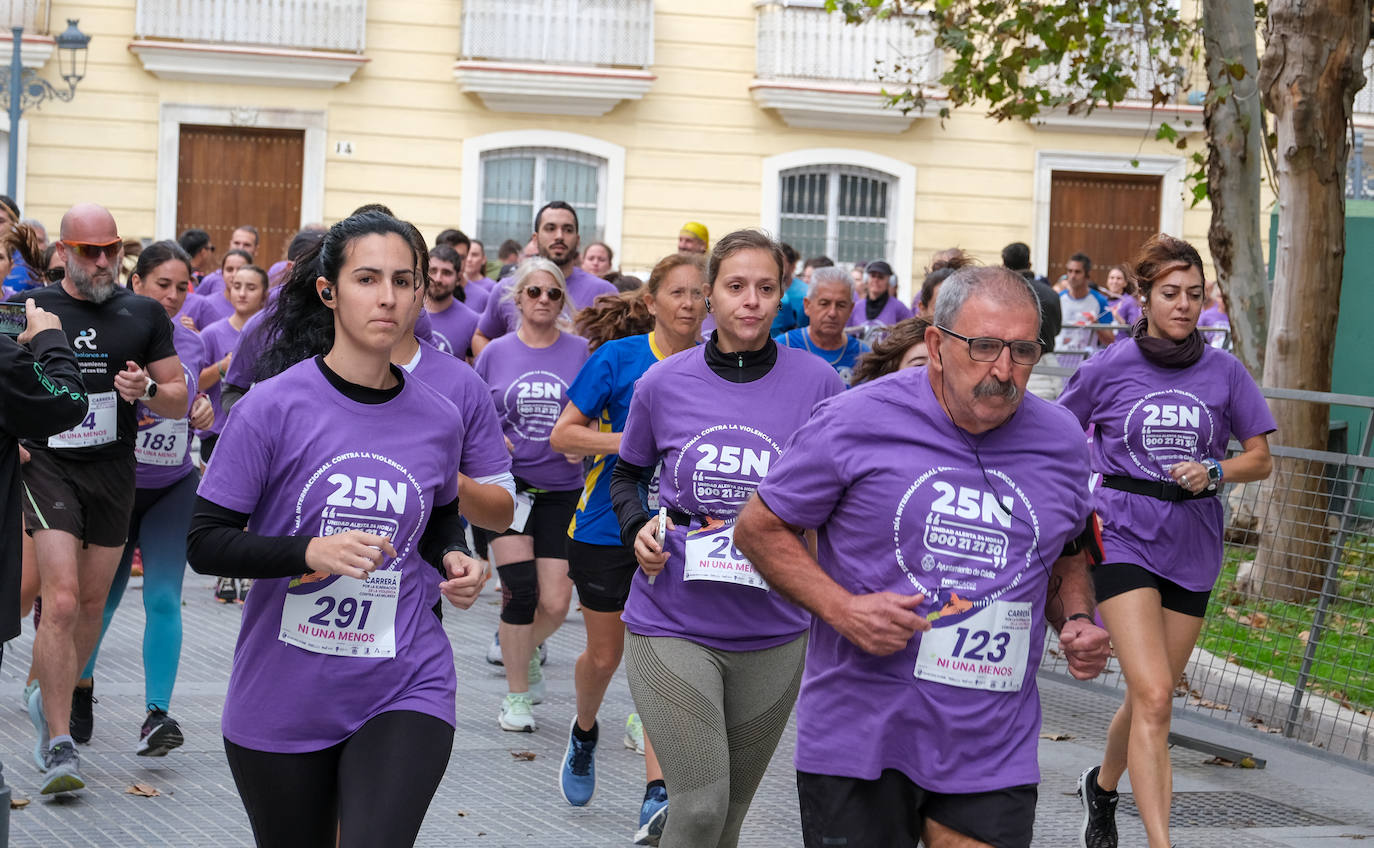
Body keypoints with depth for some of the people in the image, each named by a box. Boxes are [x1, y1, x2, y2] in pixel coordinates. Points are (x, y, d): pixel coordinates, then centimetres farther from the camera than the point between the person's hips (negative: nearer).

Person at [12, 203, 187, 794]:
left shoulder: (145, 315, 6)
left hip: (114, 472, 3)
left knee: (91, 604, 13)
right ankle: (59, 744, -11)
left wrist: (147, 390, -12)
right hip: (47, 464, -3)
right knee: (61, 602, -15)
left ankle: (54, 697, 38)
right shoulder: (30, 311, 0)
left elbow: (180, 400, 9)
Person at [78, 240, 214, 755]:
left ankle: (157, 713, -11)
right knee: (103, 595, 10)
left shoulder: (191, 344, 2)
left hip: (173, 487, 2)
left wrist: (202, 416, -8)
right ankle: (80, 681, 37)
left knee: (163, 598, -10)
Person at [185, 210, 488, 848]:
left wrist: (452, 558, 1)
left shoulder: (438, 420, 2)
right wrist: (311, 552, -24)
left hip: (404, 692, 1)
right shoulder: (274, 406, -9)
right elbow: (206, 544, -9)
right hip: (282, 697, -1)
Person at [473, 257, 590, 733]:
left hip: (561, 489, 1)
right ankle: (516, 696, 6)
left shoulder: (581, 352, 2)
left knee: (555, 603, -3)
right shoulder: (496, 354, 4)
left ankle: (523, 647, 32)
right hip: (505, 484, -1)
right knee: (520, 590, -11)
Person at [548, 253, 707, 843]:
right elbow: (563, 435, -8)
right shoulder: (618, 358, -8)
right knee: (604, 655, 13)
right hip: (608, 526, -1)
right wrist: (634, 441, -21)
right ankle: (584, 731, 46)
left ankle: (656, 794, -14)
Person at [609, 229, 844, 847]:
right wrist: (637, 525, -4)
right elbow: (626, 475, 16)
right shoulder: (663, 383, -2)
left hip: (773, 631, 2)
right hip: (672, 625, -1)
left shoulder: (817, 383, -3)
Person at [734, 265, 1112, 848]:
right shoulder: (856, 422, -7)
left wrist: (1077, 621, 2)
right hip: (859, 735, -2)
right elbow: (760, 528, 0)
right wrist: (839, 607, -14)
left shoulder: (1061, 443, 6)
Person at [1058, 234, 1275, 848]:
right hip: (1124, 538, -3)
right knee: (1153, 697, -17)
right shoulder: (1108, 368, -2)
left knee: (1150, 698, 14)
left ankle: (1102, 786, 44)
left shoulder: (1224, 371, 3)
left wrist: (1214, 471, -11)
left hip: (1192, 546, 3)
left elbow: (1260, 459, 8)